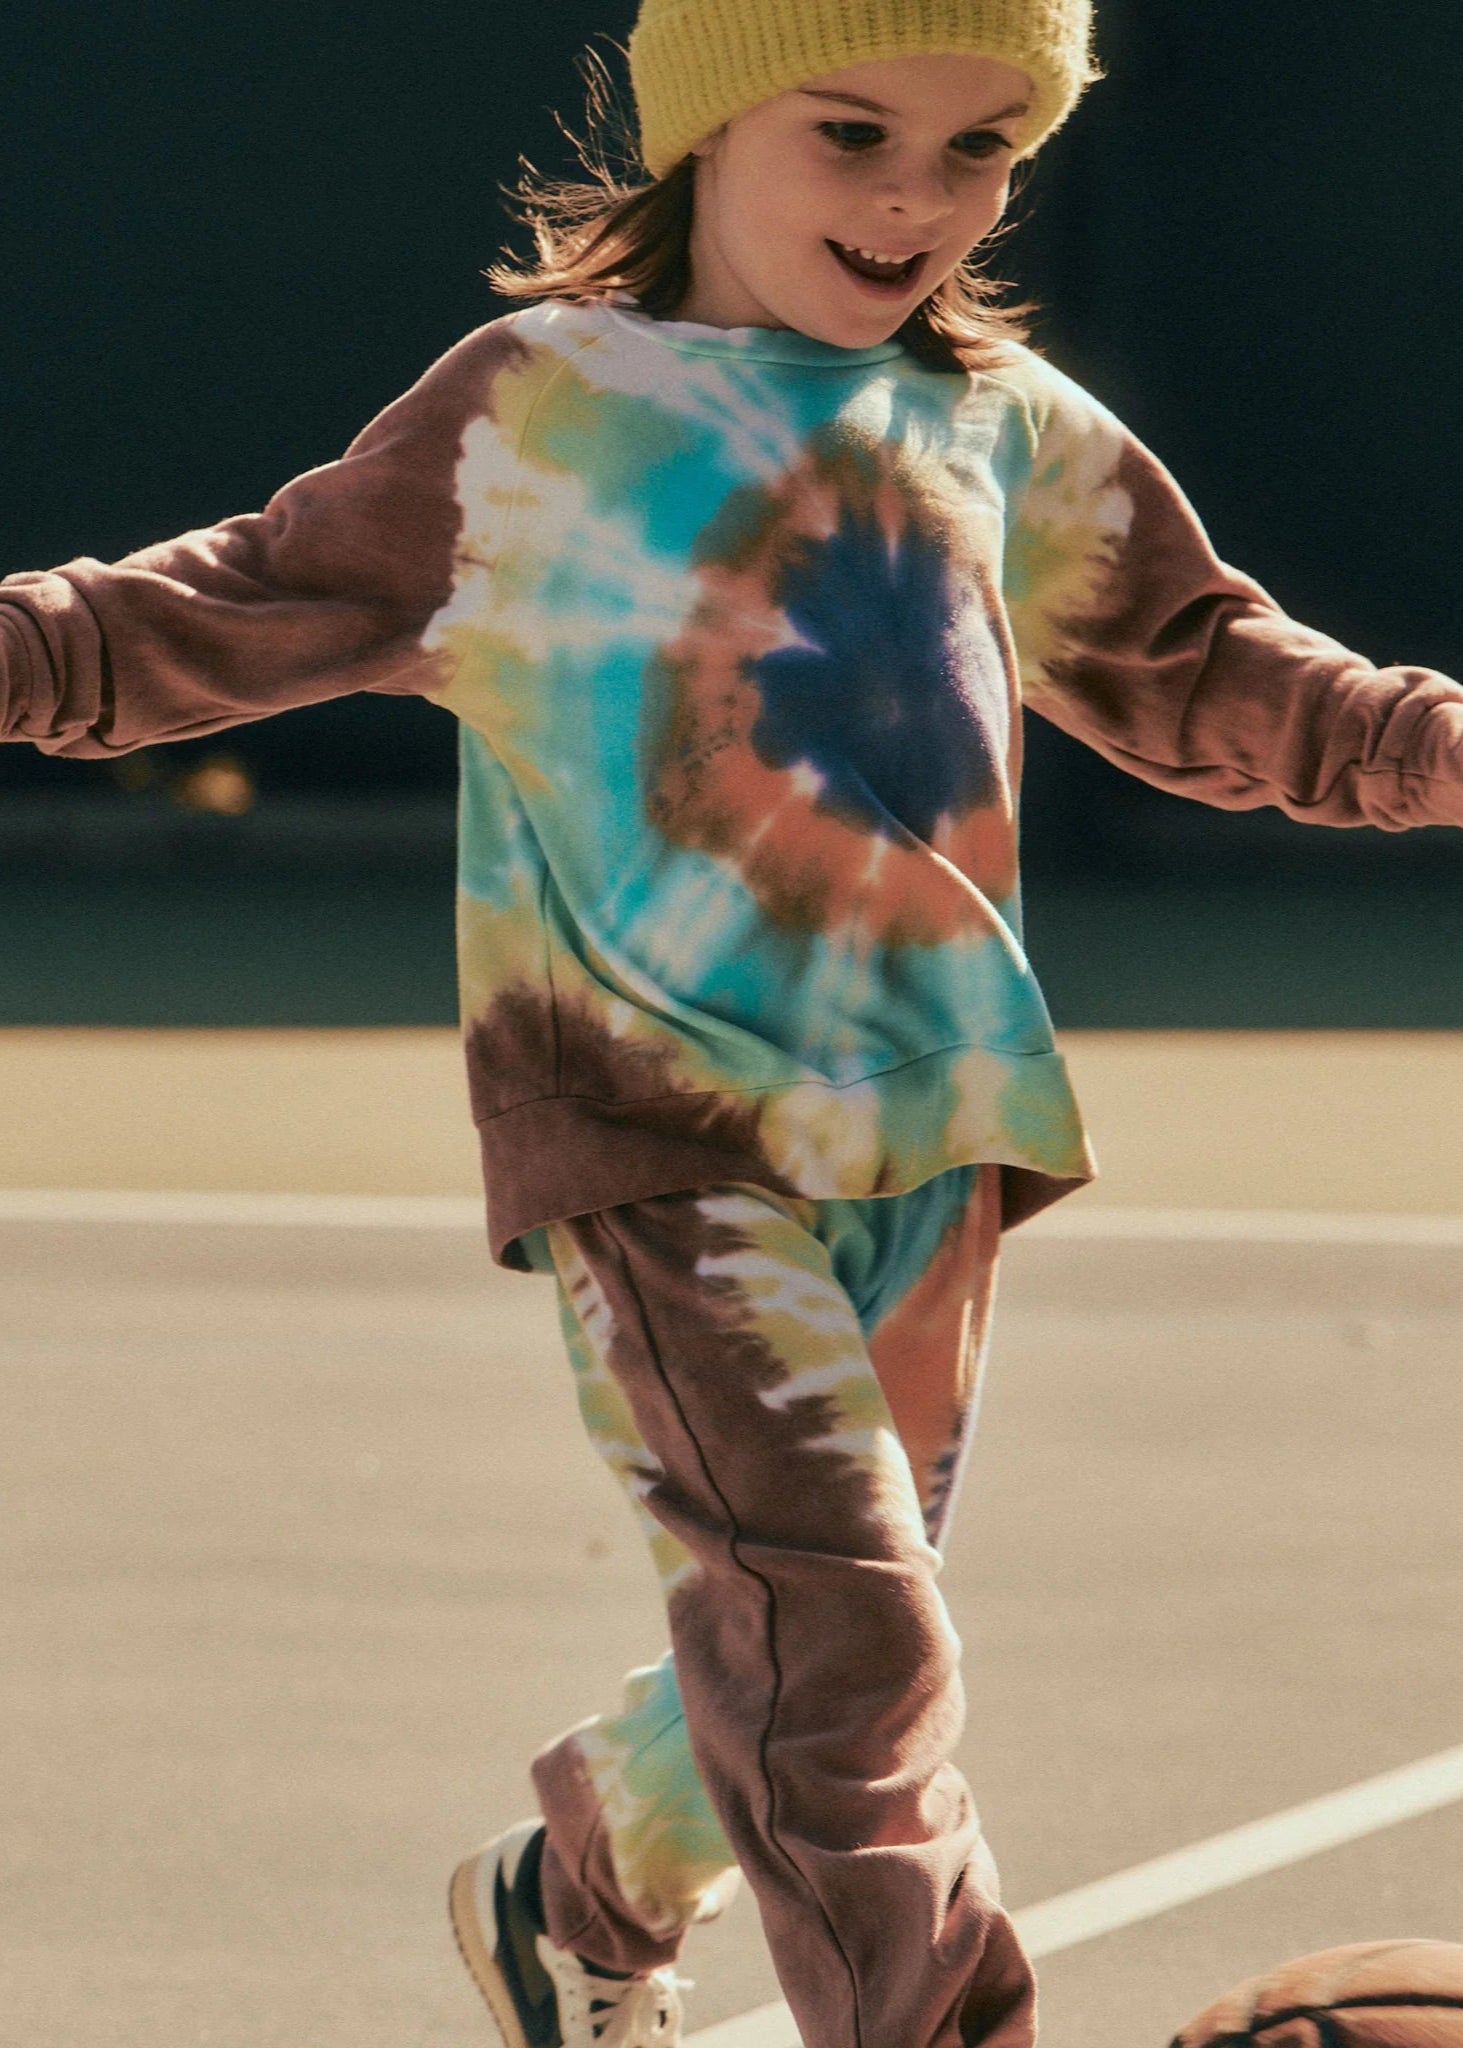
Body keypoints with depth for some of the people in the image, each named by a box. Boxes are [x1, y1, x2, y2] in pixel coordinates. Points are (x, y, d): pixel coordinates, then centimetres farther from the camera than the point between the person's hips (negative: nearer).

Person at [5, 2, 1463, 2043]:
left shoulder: (1015, 439, 12)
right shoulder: (541, 413, -2)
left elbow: (1200, 677, 24)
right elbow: (268, 605, 5)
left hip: (926, 1130, 5)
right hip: (659, 1125, -5)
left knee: (807, 1645, 13)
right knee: (840, 1626, -19)